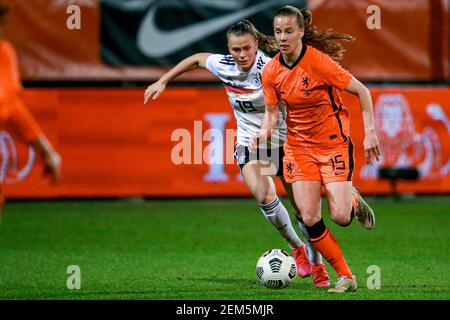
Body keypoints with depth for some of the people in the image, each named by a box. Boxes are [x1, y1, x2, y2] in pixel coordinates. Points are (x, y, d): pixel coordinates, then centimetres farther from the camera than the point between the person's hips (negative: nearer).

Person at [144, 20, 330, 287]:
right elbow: (197, 59, 12)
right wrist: (162, 82, 16)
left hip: (284, 142, -2)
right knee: (265, 197, -25)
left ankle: (317, 266, 22)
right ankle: (297, 248, -2)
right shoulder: (223, 66, -8)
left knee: (303, 209, 0)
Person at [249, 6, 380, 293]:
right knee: (309, 219, -7)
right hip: (299, 146, 4)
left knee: (340, 216, -12)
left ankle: (354, 201, 27)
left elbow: (362, 91, -13)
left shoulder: (319, 62, -21)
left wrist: (370, 132, -16)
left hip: (333, 142, -4)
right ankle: (346, 277, 8)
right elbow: (272, 113, 4)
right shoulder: (271, 72, -6)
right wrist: (263, 134, -17)